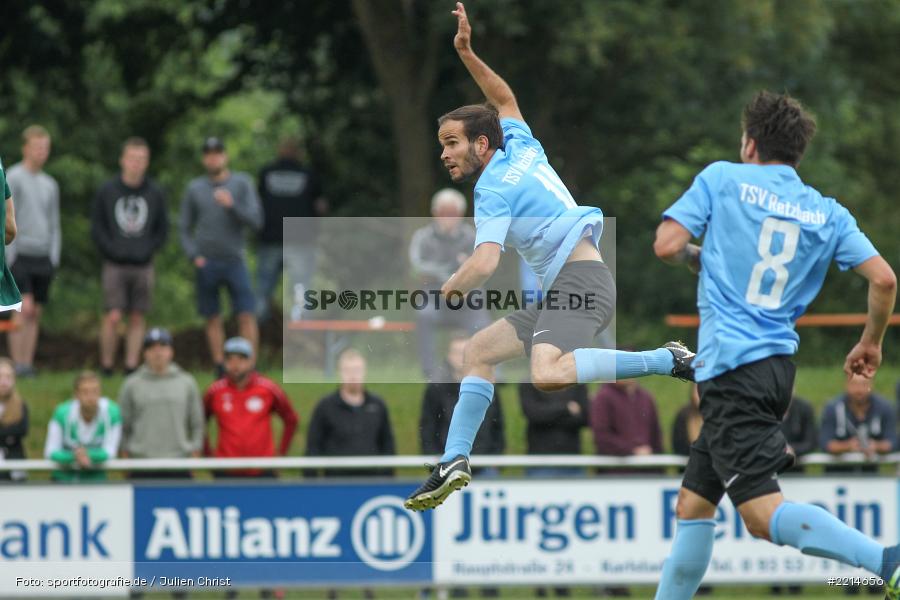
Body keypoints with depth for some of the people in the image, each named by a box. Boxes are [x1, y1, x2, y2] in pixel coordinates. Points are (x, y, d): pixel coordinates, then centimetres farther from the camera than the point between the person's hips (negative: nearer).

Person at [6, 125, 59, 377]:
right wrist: (11, 257, -11)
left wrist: (54, 257, 10)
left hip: (43, 259, 6)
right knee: (23, 308, -14)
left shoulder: (50, 184, 16)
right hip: (20, 254, -6)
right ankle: (18, 365, -12)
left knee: (36, 313, 4)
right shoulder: (13, 179, -4)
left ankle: (28, 364, 7)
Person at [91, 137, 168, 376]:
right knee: (113, 316, -9)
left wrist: (148, 250, -4)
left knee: (137, 318, 3)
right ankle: (106, 365, 2)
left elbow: (163, 229, 11)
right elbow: (97, 228, 4)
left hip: (143, 265, 2)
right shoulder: (106, 191, 2)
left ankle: (132, 366, 8)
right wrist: (111, 250, -8)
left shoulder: (156, 193, 6)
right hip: (115, 265, -2)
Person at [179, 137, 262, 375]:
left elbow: (256, 221, -4)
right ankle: (220, 368, 10)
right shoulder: (195, 188, 7)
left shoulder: (242, 184, 3)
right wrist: (194, 255, -3)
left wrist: (232, 205, -19)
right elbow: (184, 228, 11)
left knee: (246, 315, -10)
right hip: (206, 263, 1)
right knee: (213, 319, 3)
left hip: (234, 260, -1)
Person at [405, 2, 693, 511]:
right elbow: (505, 98, 36)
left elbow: (484, 265, -20)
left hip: (578, 279, -10)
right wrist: (467, 54, 30)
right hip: (560, 293, 10)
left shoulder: (495, 192, -8)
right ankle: (455, 462, 15)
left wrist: (451, 288, -1)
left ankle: (667, 361, -31)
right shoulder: (522, 147, 17)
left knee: (549, 375, -35)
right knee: (480, 350, 16)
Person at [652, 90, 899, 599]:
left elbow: (667, 245, -6)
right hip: (779, 363, 7)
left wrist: (699, 258, 17)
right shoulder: (828, 213, 11)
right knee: (693, 506, 17)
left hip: (731, 363, -7)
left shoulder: (723, 179, 1)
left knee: (765, 514, -16)